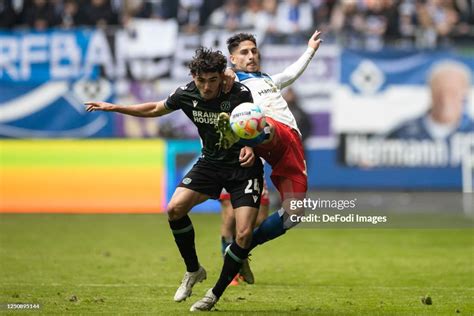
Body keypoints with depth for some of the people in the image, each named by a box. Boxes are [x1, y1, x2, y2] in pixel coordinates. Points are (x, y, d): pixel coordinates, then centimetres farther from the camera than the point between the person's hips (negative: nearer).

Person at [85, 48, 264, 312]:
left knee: (244, 234, -17)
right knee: (175, 208, -16)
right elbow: (155, 109, 10)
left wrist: (250, 148, -31)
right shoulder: (186, 95, -9)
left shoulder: (240, 93, -22)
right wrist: (113, 108, 10)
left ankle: (215, 295, -1)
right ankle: (193, 271, 7)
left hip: (243, 166, -4)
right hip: (211, 162, 4)